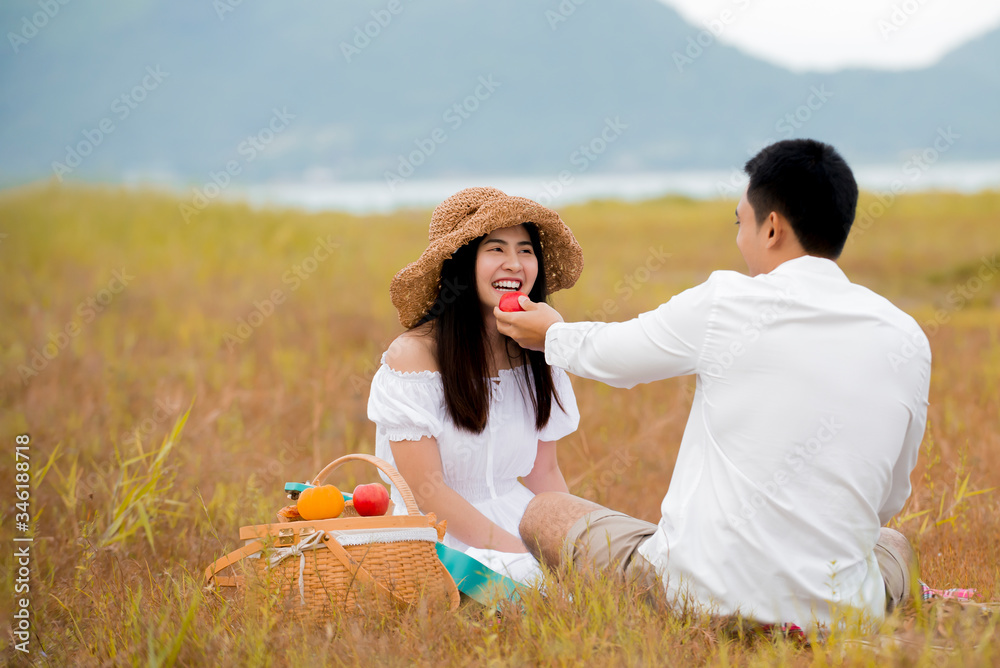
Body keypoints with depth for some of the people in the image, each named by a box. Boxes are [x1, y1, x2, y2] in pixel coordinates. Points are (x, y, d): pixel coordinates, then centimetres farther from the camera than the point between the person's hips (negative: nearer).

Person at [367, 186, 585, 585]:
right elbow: (425, 489, -15)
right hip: (442, 537, -6)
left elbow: (544, 472, 13)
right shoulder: (413, 355, -12)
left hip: (520, 522, 6)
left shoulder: (535, 355, 6)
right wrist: (514, 552, -21)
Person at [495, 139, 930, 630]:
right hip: (837, 612, 4)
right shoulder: (908, 341, 2)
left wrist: (552, 333, 34)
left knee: (544, 513, 20)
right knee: (895, 546, 40)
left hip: (703, 593, -4)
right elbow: (888, 501, 12)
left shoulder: (725, 304, -8)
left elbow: (609, 355, 12)